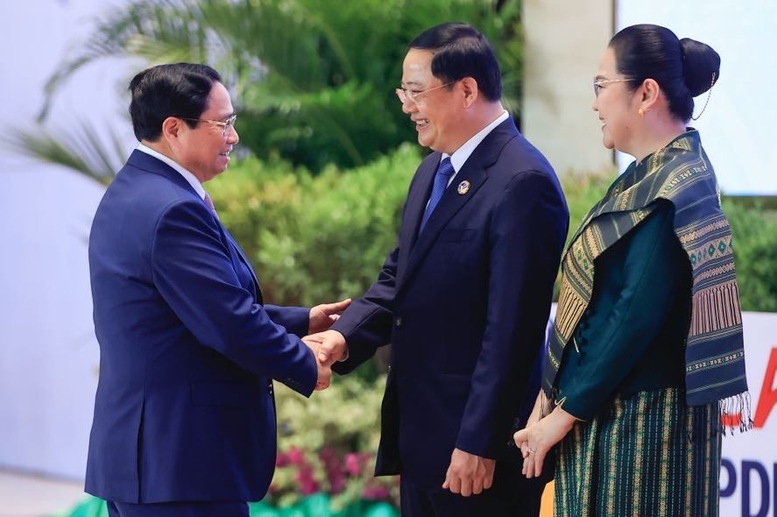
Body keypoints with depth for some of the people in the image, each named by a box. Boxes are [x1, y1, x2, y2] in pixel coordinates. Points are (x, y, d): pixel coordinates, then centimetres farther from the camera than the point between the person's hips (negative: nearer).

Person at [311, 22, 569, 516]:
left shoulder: (523, 182, -18)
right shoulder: (434, 170, 13)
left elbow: (511, 331, -20)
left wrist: (478, 444, -20)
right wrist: (345, 335, -3)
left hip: (482, 451, -9)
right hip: (422, 438, 9)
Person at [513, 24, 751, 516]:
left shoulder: (672, 189, -17)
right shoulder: (653, 174, 11)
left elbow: (637, 316, -21)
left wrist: (563, 416, -15)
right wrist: (550, 398, 4)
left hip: (643, 423, -9)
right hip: (607, 413, 9)